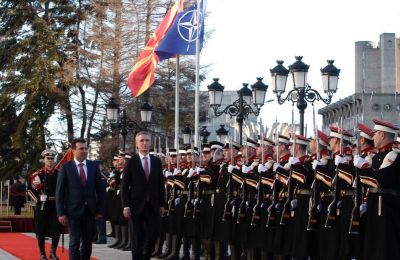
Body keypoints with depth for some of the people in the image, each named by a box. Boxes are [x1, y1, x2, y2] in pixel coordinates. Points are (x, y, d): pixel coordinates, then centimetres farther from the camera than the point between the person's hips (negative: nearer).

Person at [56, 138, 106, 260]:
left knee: (88, 242, 8)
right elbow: (59, 192, -2)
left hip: (90, 211, 3)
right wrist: (61, 213, -8)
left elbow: (100, 189, 8)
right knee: (74, 243, -4)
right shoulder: (66, 167, -2)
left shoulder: (94, 166, 7)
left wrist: (100, 210, 2)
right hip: (73, 211, -3)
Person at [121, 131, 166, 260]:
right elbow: (124, 186, -3)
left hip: (153, 206, 3)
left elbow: (160, 184, 10)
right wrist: (126, 206, -9)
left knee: (153, 235, 1)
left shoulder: (157, 161, 8)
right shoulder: (131, 162, -2)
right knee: (137, 239, 2)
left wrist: (161, 204, 6)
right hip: (137, 206, -3)